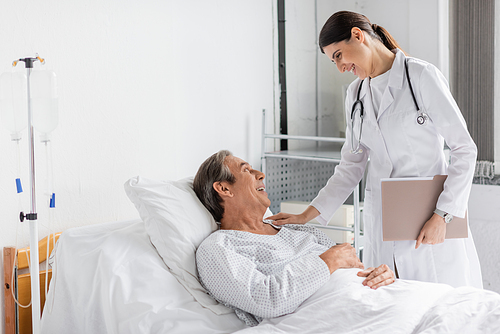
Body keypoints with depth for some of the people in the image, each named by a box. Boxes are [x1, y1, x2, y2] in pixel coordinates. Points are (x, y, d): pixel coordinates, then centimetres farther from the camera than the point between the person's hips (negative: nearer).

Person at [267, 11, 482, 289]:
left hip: (431, 213, -5)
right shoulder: (356, 93, 12)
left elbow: (464, 149, -9)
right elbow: (352, 164, 14)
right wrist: (309, 215, 5)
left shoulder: (421, 76, -7)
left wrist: (443, 214, -16)